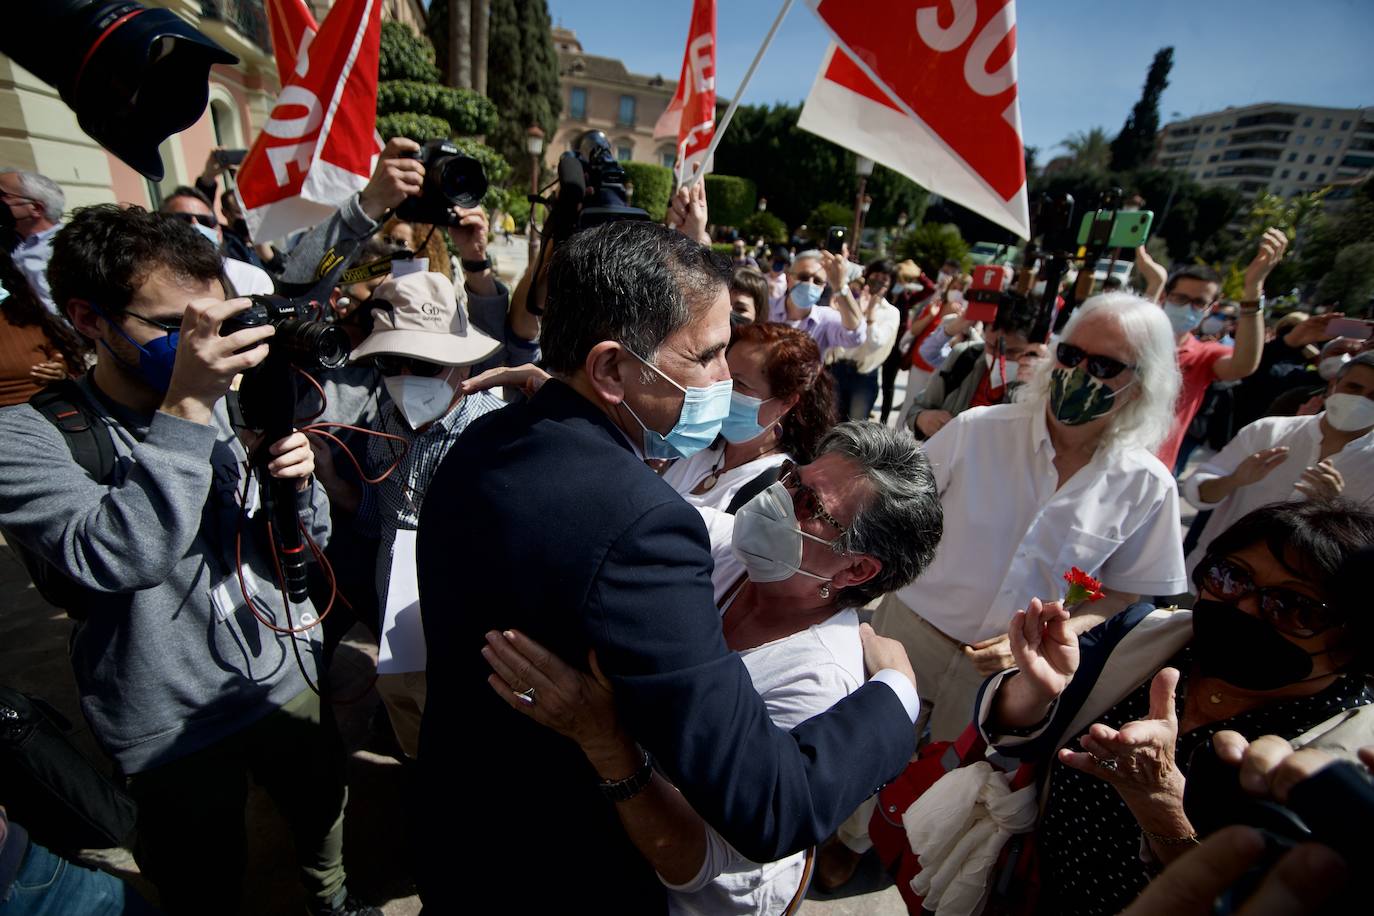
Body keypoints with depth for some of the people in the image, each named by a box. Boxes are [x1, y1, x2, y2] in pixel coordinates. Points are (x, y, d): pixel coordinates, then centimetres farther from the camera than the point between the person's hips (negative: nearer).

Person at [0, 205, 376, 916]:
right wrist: (185, 410, -35)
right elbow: (117, 558, -33)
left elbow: (307, 542, 1)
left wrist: (298, 482, -20)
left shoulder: (229, 404, -2)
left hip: (290, 678, 4)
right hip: (175, 730, -4)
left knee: (325, 817, 25)